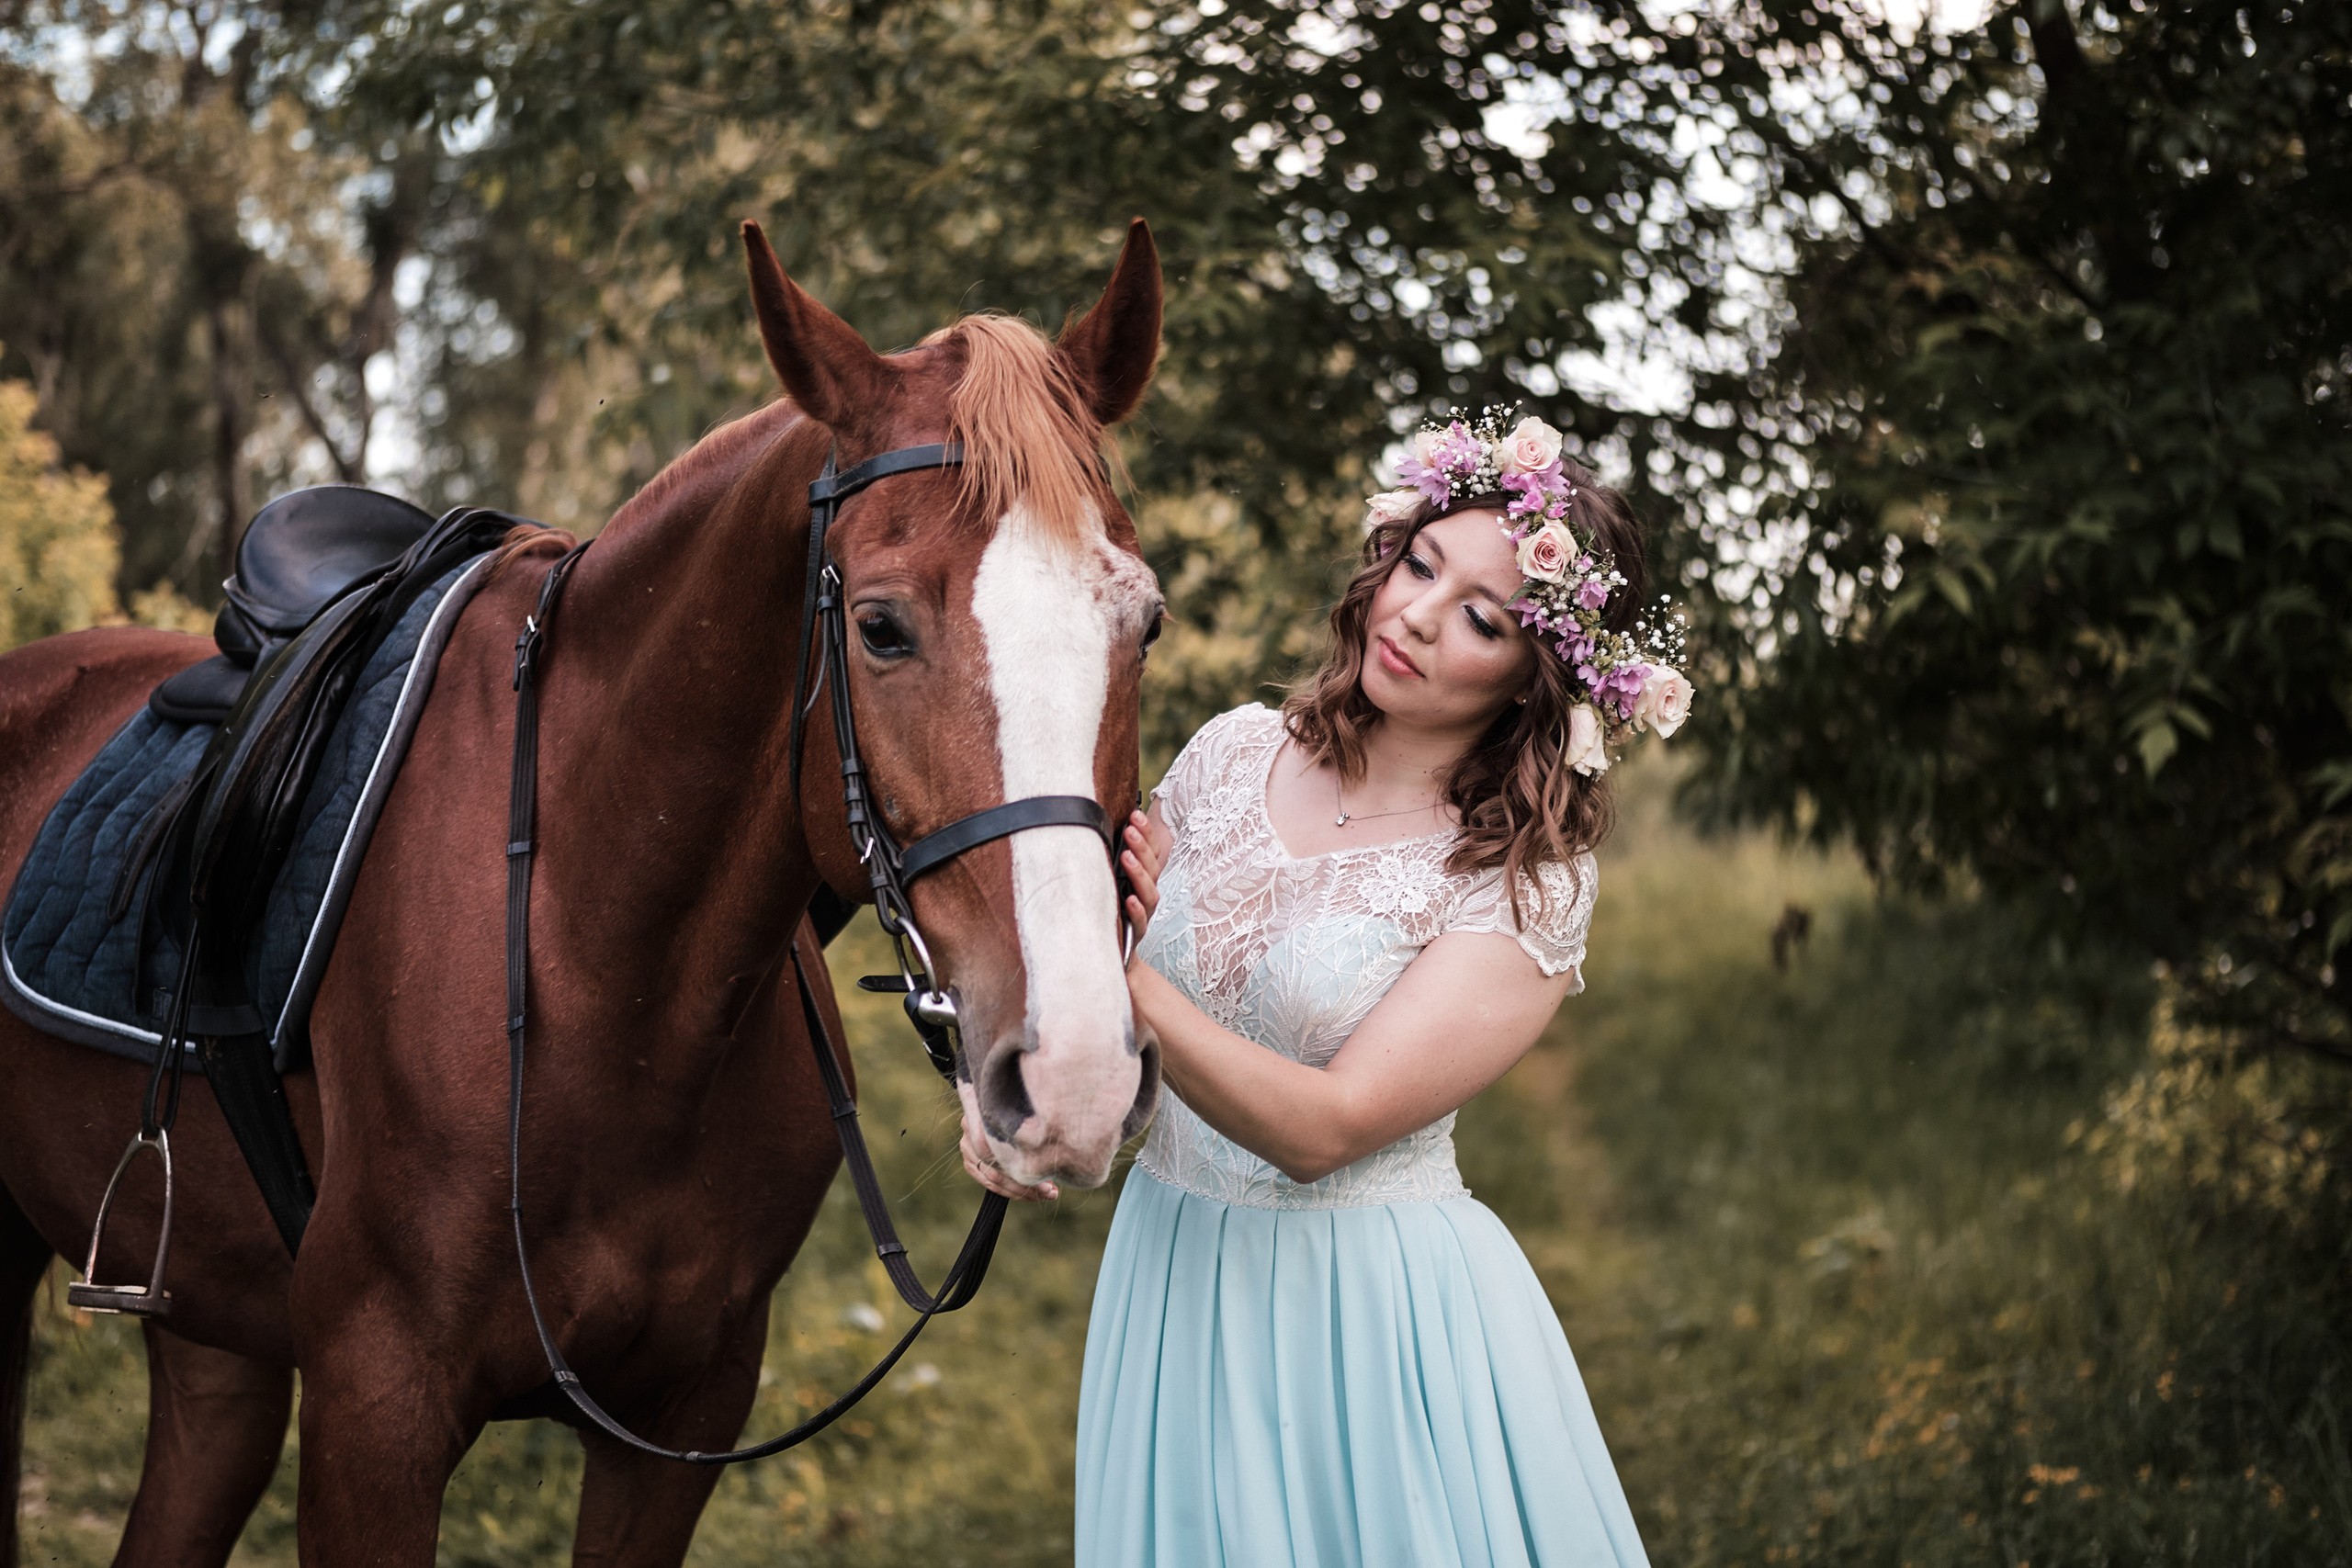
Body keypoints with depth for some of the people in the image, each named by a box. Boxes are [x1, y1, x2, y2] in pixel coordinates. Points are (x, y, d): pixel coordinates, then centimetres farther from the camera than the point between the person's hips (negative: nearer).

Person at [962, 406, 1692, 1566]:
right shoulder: (1234, 753, 1)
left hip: (1379, 1311, -4)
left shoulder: (1530, 880, -14)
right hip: (1170, 1272, 5)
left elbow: (1324, 1129, -22)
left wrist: (1118, 975, -31)